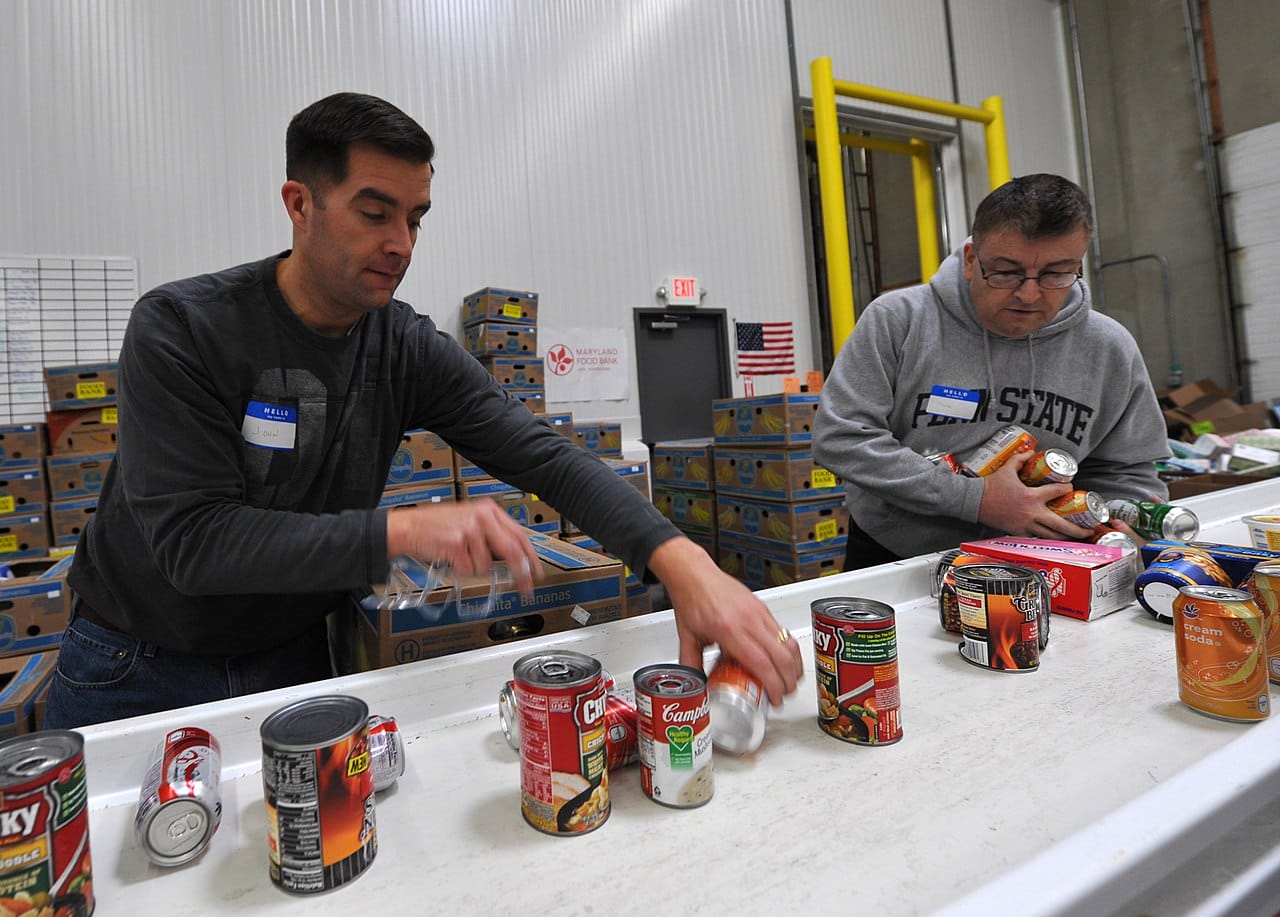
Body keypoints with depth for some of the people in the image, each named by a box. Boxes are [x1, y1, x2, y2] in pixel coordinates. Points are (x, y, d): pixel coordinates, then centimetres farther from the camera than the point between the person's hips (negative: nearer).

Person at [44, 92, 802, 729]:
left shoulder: (411, 349, -12)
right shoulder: (180, 329, -21)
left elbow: (545, 456, -21)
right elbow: (192, 539, -27)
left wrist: (681, 559, -36)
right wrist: (400, 530, -39)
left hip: (293, 662, 2)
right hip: (137, 673, -2)